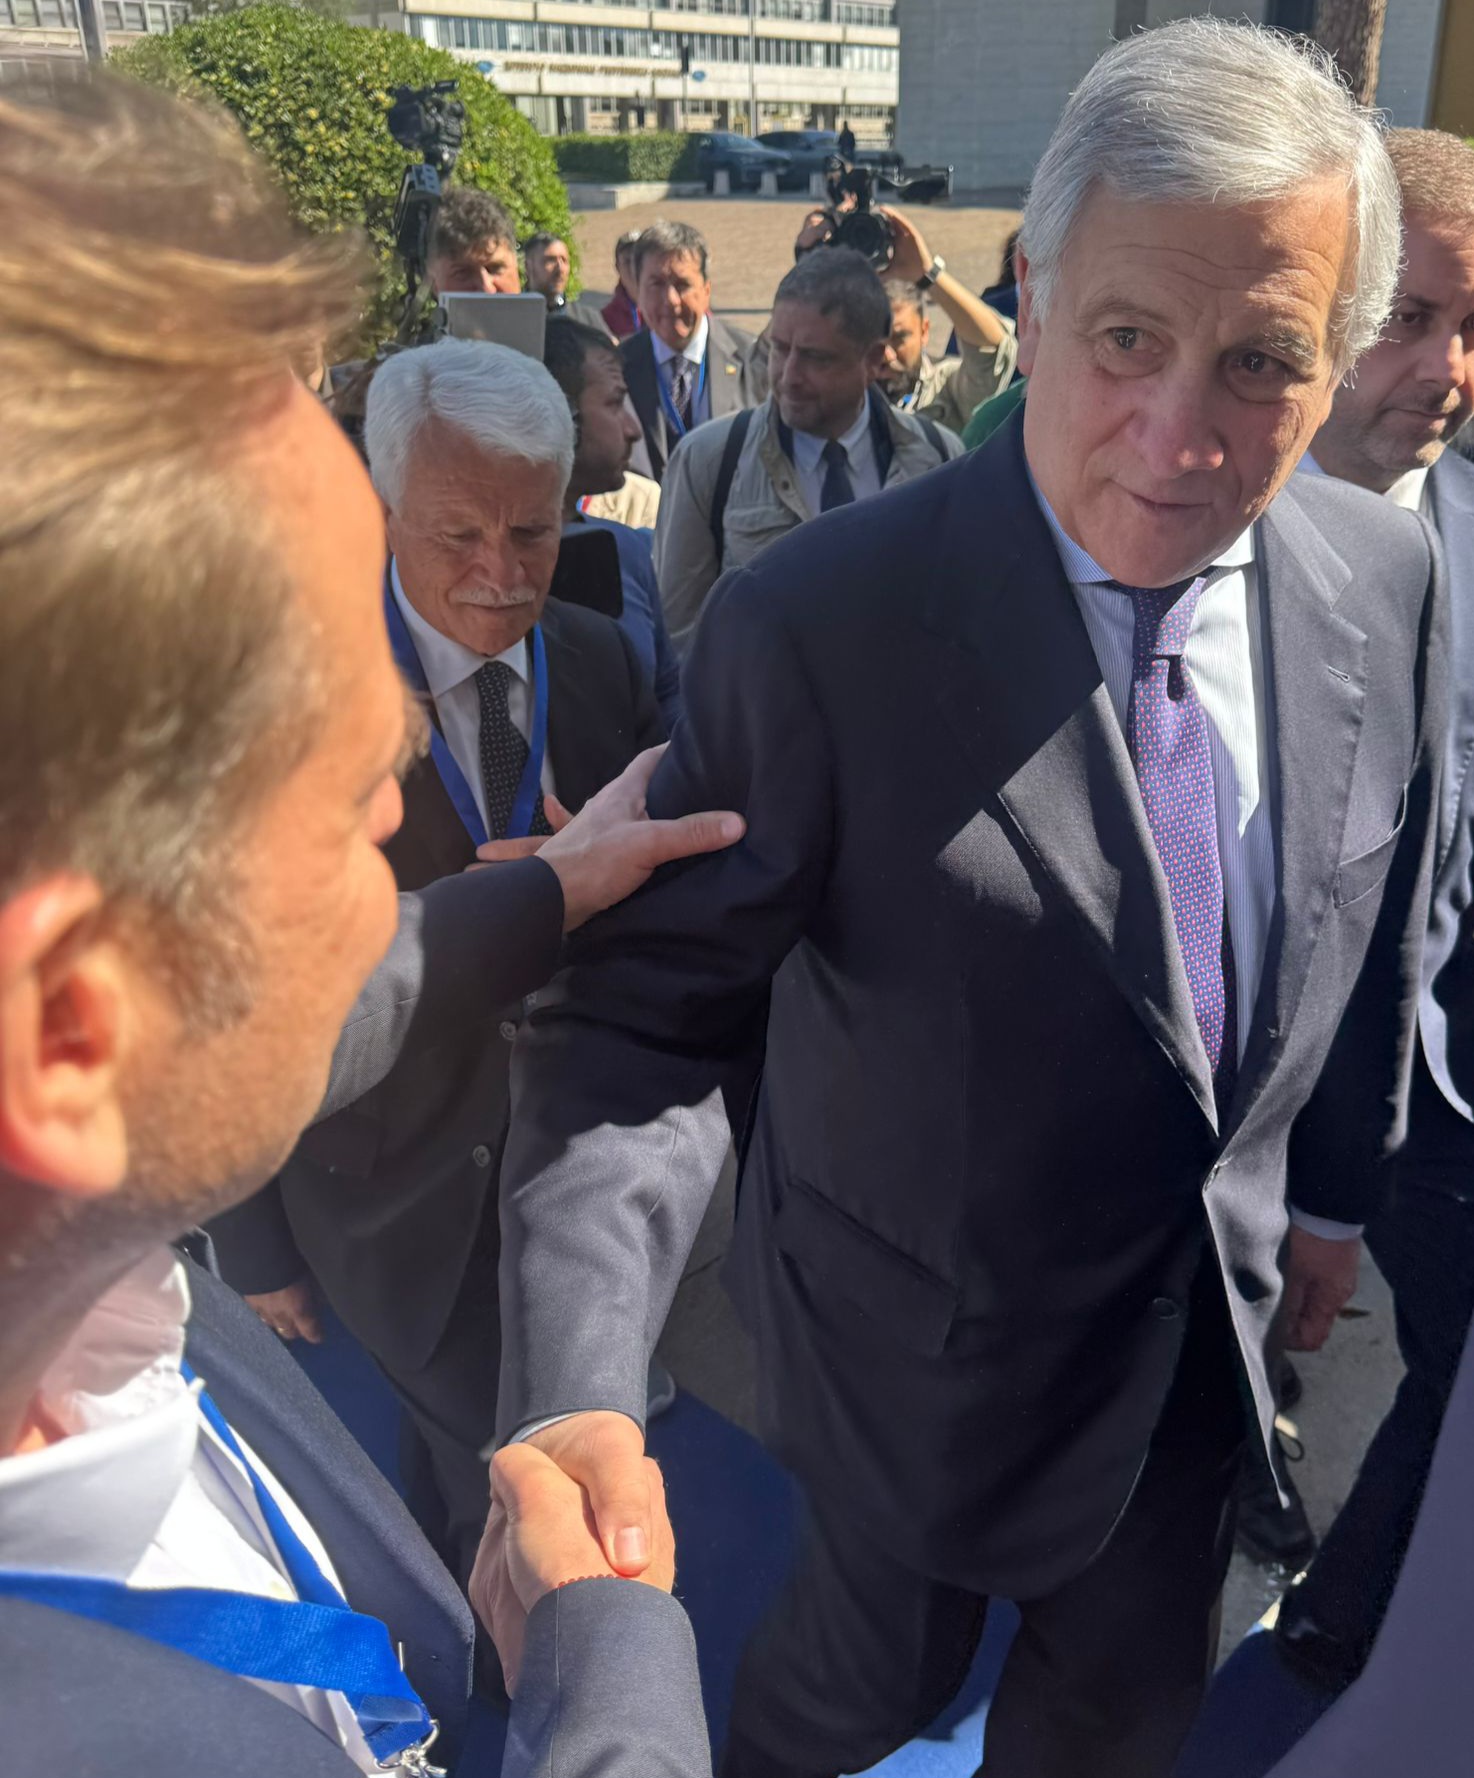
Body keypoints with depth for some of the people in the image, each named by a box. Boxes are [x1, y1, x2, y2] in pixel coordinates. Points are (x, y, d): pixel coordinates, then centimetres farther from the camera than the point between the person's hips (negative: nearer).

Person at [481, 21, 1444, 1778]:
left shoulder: (1387, 576, -11)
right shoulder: (816, 629, -28)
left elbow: (1375, 918, 3)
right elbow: (645, 1018, -24)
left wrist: (1332, 1187, 13)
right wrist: (579, 1394, -36)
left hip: (1215, 1314, 5)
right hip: (934, 1346, -4)